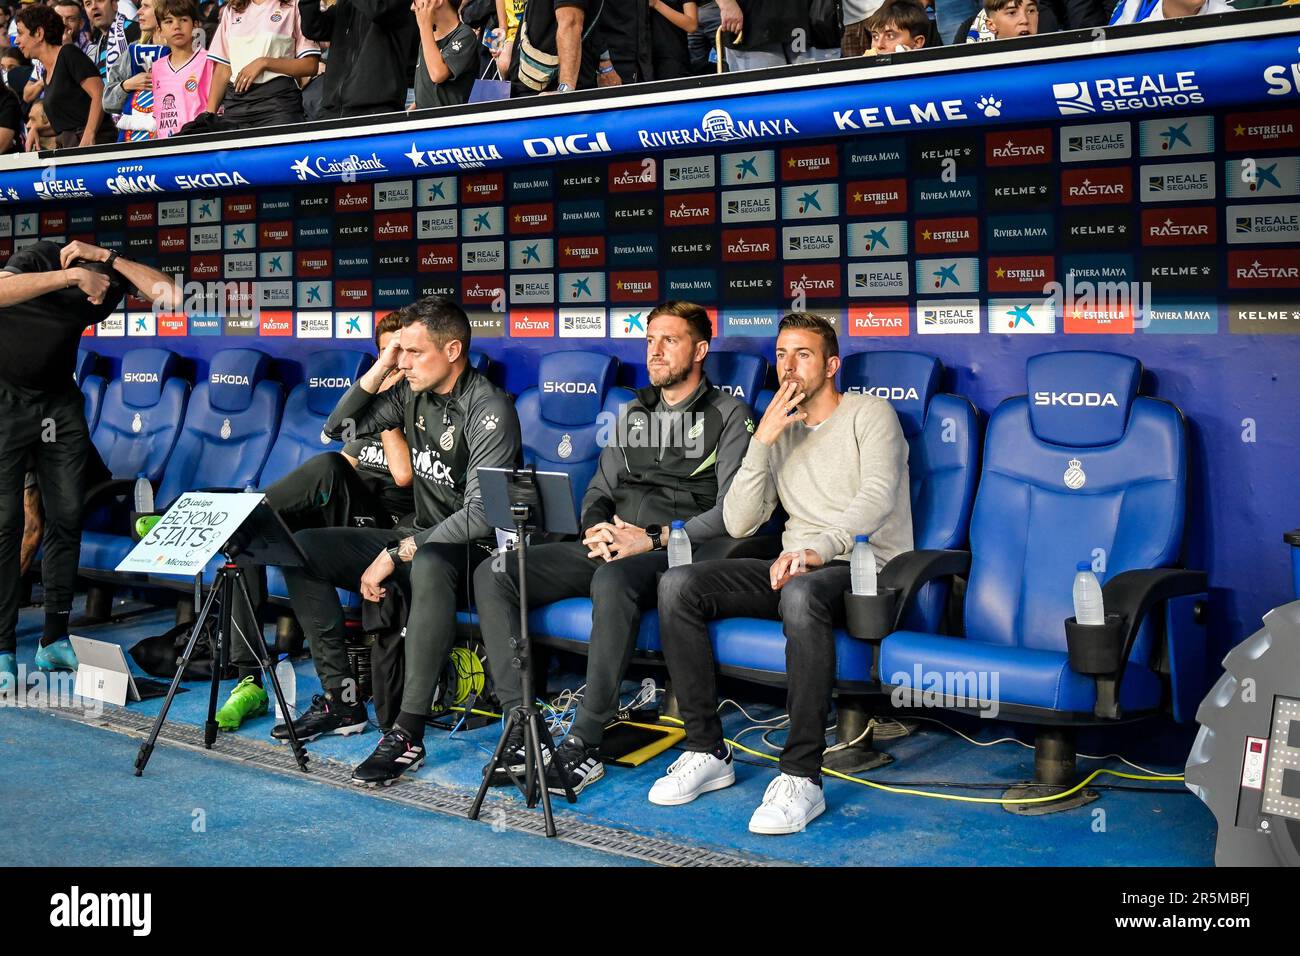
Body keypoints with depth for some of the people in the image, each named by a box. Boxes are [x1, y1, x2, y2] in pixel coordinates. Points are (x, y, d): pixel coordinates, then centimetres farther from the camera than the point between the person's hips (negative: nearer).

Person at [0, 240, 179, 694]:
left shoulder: (109, 278, -6)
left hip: (59, 403, 5)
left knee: (67, 519, 1)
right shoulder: (39, 258, -18)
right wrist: (72, 274, -40)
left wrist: (106, 257, -24)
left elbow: (169, 294, -20)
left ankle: (55, 641, 11)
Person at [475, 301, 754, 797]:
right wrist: (597, 528, -3)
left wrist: (654, 539, -17)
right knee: (492, 573, -14)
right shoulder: (632, 412, 23)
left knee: (613, 578, -42)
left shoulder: (728, 414, 3)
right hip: (609, 547, 7)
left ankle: (585, 742, -33)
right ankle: (520, 723, -20)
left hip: (674, 552, -6)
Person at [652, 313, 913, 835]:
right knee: (678, 585, -16)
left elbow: (878, 495, -15)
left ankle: (802, 776, -34)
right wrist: (761, 442, -3)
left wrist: (820, 547, -32)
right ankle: (707, 751, -13)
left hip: (866, 567, -6)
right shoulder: (780, 432, 19)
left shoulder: (868, 413, 4)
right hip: (794, 566, 6)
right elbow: (738, 523, 8)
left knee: (800, 595, -41)